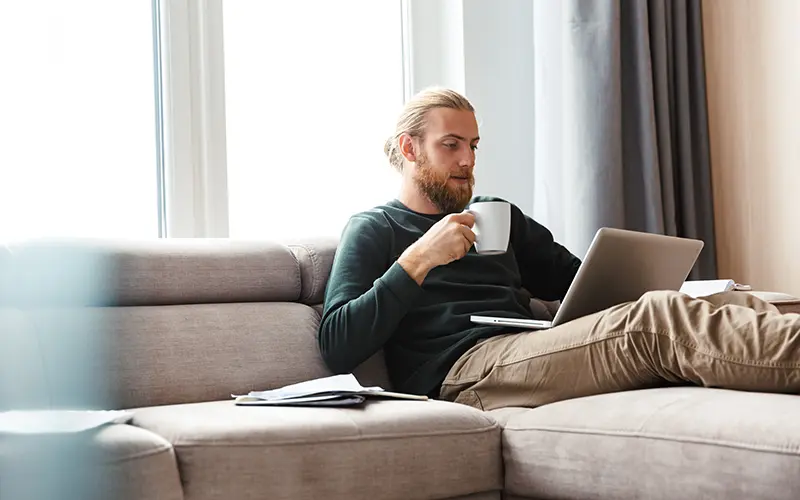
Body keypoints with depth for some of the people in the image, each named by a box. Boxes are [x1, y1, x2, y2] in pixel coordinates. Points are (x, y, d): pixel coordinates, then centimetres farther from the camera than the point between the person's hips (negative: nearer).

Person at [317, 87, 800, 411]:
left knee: (734, 302, -17)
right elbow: (338, 349, -2)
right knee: (655, 319, -32)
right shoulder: (374, 229, 12)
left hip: (533, 354, 7)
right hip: (463, 371, -7)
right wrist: (417, 260, -10)